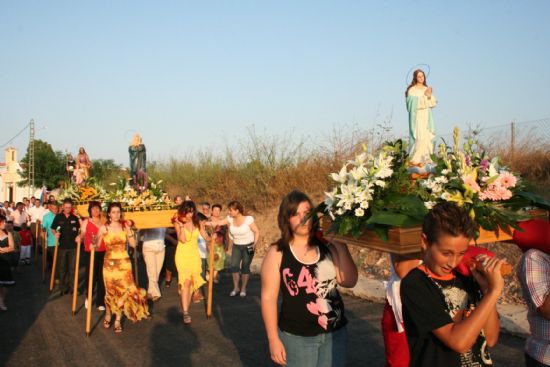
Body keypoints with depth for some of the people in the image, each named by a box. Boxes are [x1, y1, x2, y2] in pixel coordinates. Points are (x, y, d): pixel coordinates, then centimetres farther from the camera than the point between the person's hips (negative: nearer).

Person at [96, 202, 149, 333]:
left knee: (122, 290, -4)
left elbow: (133, 244, -1)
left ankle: (118, 320, 8)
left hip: (124, 262, 1)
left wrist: (129, 231, -10)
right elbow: (96, 245, -2)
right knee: (110, 291, 6)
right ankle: (108, 315, 31)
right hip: (109, 263, -1)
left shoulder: (125, 226, 1)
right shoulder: (104, 228, -3)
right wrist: (93, 242, -23)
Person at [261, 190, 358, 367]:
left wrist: (341, 246, -12)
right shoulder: (277, 253, -10)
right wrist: (274, 339, -8)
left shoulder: (327, 246, -2)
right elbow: (268, 297, -7)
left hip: (335, 333, 3)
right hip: (297, 337, -3)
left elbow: (349, 281, -6)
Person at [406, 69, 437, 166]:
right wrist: (425, 96, -18)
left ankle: (425, 157, 11)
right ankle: (415, 159, -6)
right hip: (417, 117, -6)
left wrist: (430, 96, -12)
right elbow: (415, 103, -16)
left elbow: (433, 103, 7)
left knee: (427, 137, 4)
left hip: (426, 117, 6)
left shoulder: (427, 89, 12)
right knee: (419, 137, -13)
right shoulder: (412, 90, -5)